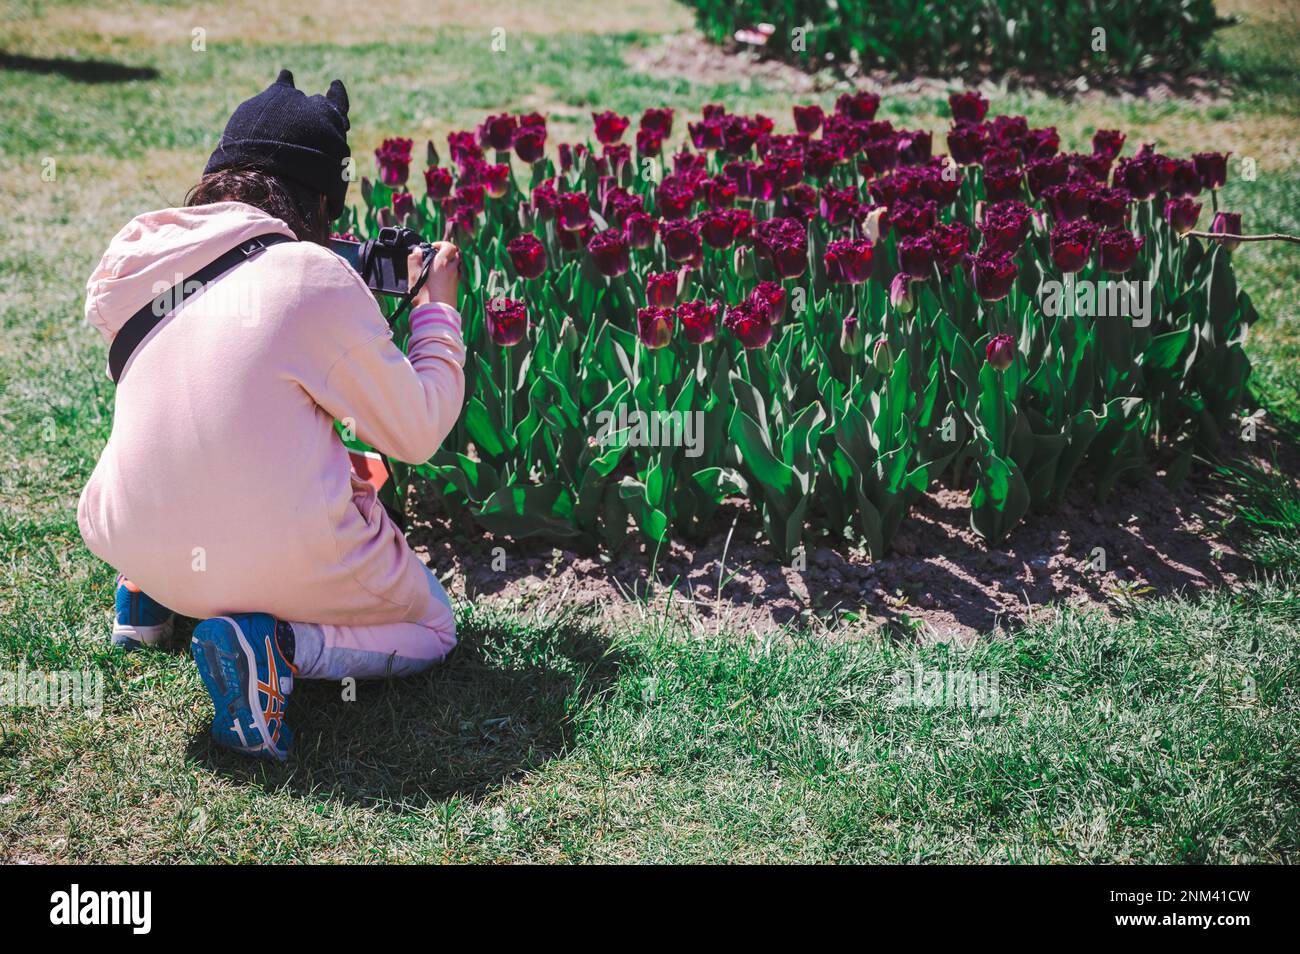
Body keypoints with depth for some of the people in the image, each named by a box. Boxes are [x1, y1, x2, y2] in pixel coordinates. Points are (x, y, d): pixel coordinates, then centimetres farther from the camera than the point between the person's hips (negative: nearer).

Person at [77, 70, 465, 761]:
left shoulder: (139, 265, 2)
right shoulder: (312, 273, -14)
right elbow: (417, 432, -6)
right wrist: (436, 310, 7)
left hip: (135, 544, 7)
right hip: (281, 562, -6)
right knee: (431, 630, 18)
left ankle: (146, 598, 23)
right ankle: (274, 645, -9)